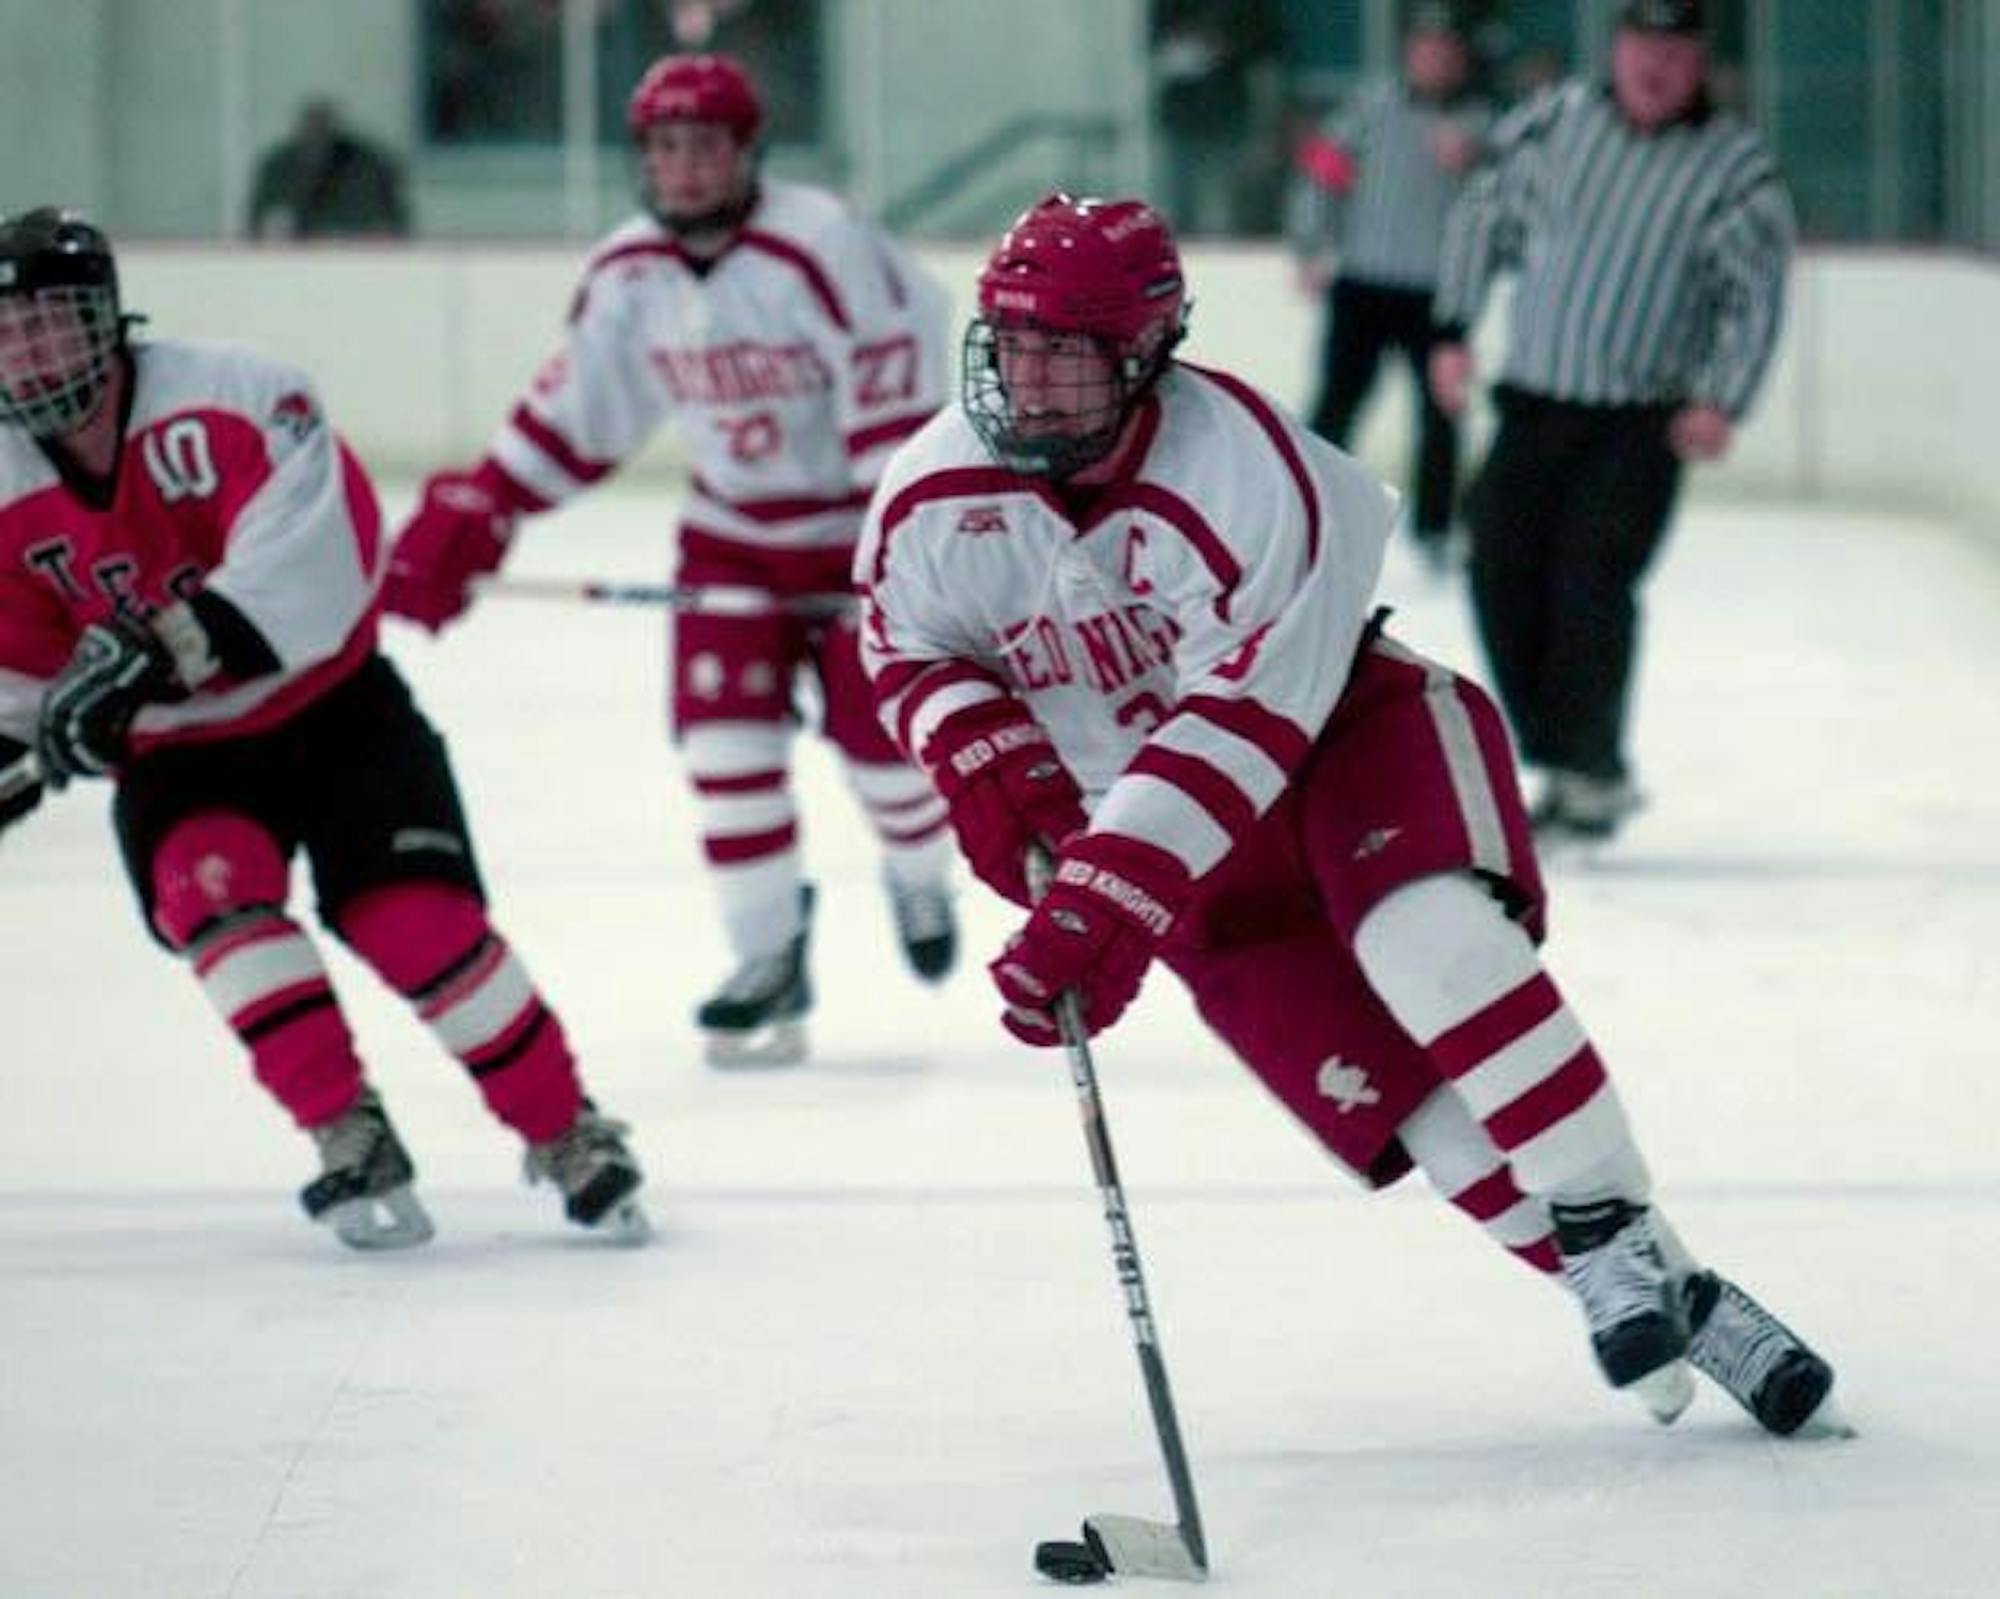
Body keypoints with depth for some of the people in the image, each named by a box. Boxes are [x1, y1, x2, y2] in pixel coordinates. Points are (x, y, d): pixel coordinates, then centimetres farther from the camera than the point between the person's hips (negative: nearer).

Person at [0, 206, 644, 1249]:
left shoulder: (222, 399, -22)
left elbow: (310, 562, -34)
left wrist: (153, 653, -42)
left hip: (330, 706, -3)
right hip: (174, 754, 3)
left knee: (418, 921, -16)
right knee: (212, 888, -27)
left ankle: (565, 1134, 5)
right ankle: (349, 1141, -18)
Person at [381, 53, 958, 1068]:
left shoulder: (820, 249, -24)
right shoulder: (628, 277, -5)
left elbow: (895, 402, -25)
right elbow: (570, 416, 5)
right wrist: (467, 523, 1)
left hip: (859, 525, -5)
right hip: (735, 535, 5)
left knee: (880, 728, -3)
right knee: (723, 733, -8)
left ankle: (920, 880, 31)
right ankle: (769, 958, 3)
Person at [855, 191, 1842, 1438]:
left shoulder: (1249, 473, -29)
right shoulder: (935, 501, -13)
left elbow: (1240, 733, -33)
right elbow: (904, 650, 6)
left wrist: (1103, 906, -40)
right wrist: (984, 753, -15)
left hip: (1342, 728, -4)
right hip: (1149, 814, 4)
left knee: (1429, 943, -35)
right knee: (1383, 1093, -13)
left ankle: (1616, 1236, -24)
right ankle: (1673, 1304, -8)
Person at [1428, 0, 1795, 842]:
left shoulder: (1735, 165, -5)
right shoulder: (1555, 123, 4)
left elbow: (1756, 291, -7)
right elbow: (1483, 215, 14)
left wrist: (1722, 402, -18)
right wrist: (1453, 330, 8)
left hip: (1644, 422, -4)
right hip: (1534, 402, 4)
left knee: (1592, 583, -15)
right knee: (1503, 573, -1)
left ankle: (1591, 776, -5)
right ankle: (1564, 767, 11)